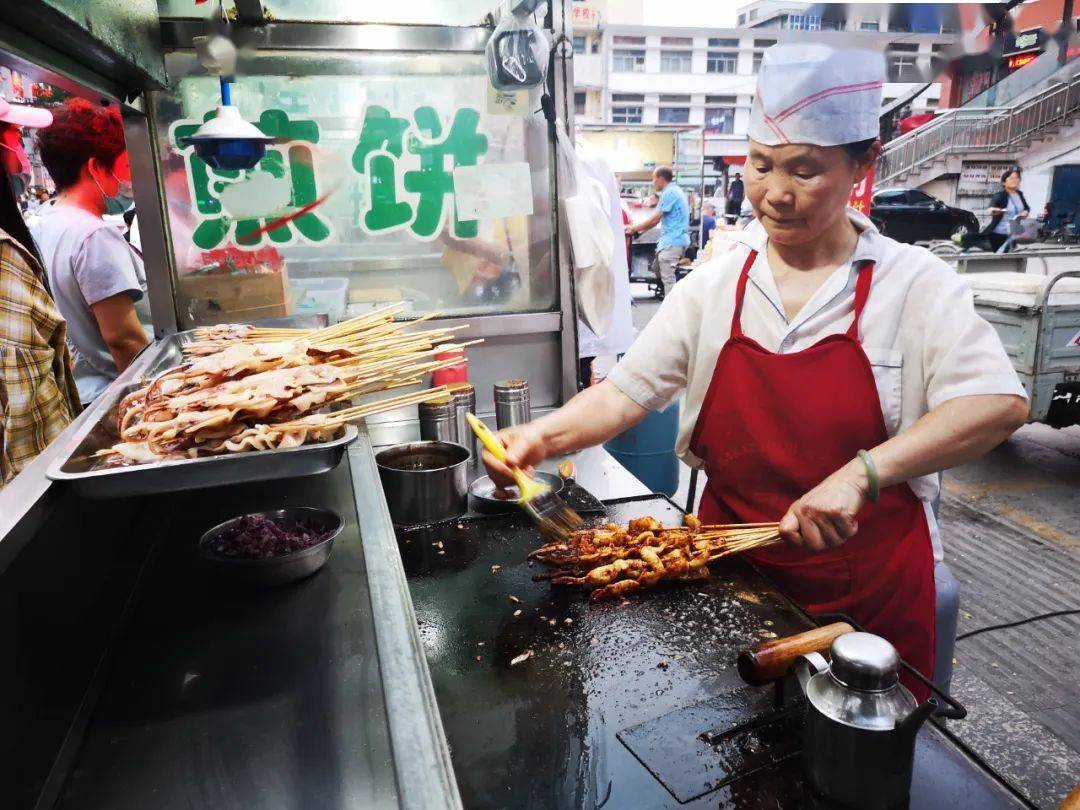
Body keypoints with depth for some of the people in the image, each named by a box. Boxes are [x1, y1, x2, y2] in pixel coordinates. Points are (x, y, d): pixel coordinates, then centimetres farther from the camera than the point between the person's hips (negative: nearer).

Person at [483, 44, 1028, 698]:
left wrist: (862, 472, -32)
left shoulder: (915, 283, -9)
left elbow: (999, 404, -20)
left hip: (869, 588, -1)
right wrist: (546, 435, -23)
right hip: (732, 571, 2)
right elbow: (628, 391, -6)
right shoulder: (716, 284, -2)